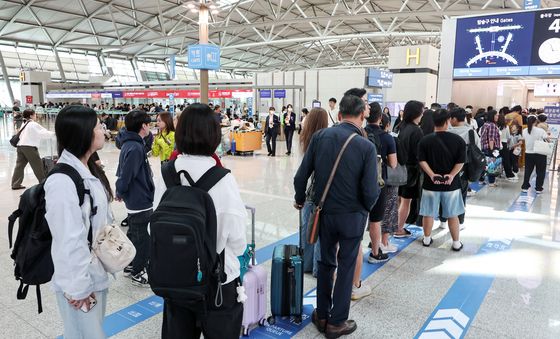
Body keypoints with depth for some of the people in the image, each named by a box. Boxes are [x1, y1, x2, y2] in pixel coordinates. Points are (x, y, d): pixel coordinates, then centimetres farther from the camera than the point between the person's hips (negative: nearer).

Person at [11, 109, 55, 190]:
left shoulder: (24, 124, 21)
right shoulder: (34, 125, -5)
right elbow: (43, 133, -6)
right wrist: (53, 134, 7)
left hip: (20, 146, 8)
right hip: (30, 147, -8)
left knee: (20, 165, 8)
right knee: (38, 165, 1)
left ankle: (15, 184, 9)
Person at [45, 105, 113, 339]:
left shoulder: (88, 170, 5)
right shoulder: (62, 181, -24)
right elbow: (68, 241, -23)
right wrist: (77, 287, -18)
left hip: (96, 272, 9)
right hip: (80, 279, -8)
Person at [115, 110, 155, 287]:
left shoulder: (129, 144, 7)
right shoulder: (135, 148, -23)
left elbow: (122, 172, 12)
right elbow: (124, 176, -24)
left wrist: (121, 193, 12)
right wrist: (122, 193, -8)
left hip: (135, 200, 10)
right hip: (141, 202, -10)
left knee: (134, 234, 22)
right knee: (142, 238, 5)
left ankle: (130, 265, 38)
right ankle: (138, 273, 19)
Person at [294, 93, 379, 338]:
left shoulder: (319, 136, -7)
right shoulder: (367, 146, -16)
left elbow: (301, 176, -5)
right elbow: (370, 191, -16)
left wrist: (300, 199, 14)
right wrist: (366, 207, 6)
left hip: (325, 212, 3)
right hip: (352, 216, -3)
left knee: (325, 263, 20)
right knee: (346, 268, 13)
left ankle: (322, 315, 33)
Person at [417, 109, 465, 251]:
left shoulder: (425, 140, -4)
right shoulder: (458, 140, -5)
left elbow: (422, 161, -10)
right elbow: (460, 162, -9)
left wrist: (432, 175, -12)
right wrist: (451, 175, -11)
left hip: (431, 183, 0)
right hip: (451, 183, 0)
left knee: (429, 213, 12)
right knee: (452, 215, 11)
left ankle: (427, 239, 25)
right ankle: (456, 243, 21)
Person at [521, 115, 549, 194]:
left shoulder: (524, 131, -4)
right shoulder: (541, 130, -15)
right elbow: (547, 140, -11)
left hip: (528, 154, 3)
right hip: (540, 154, -3)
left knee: (528, 171, 13)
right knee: (540, 172, 9)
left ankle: (525, 187, 14)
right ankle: (538, 188, 11)